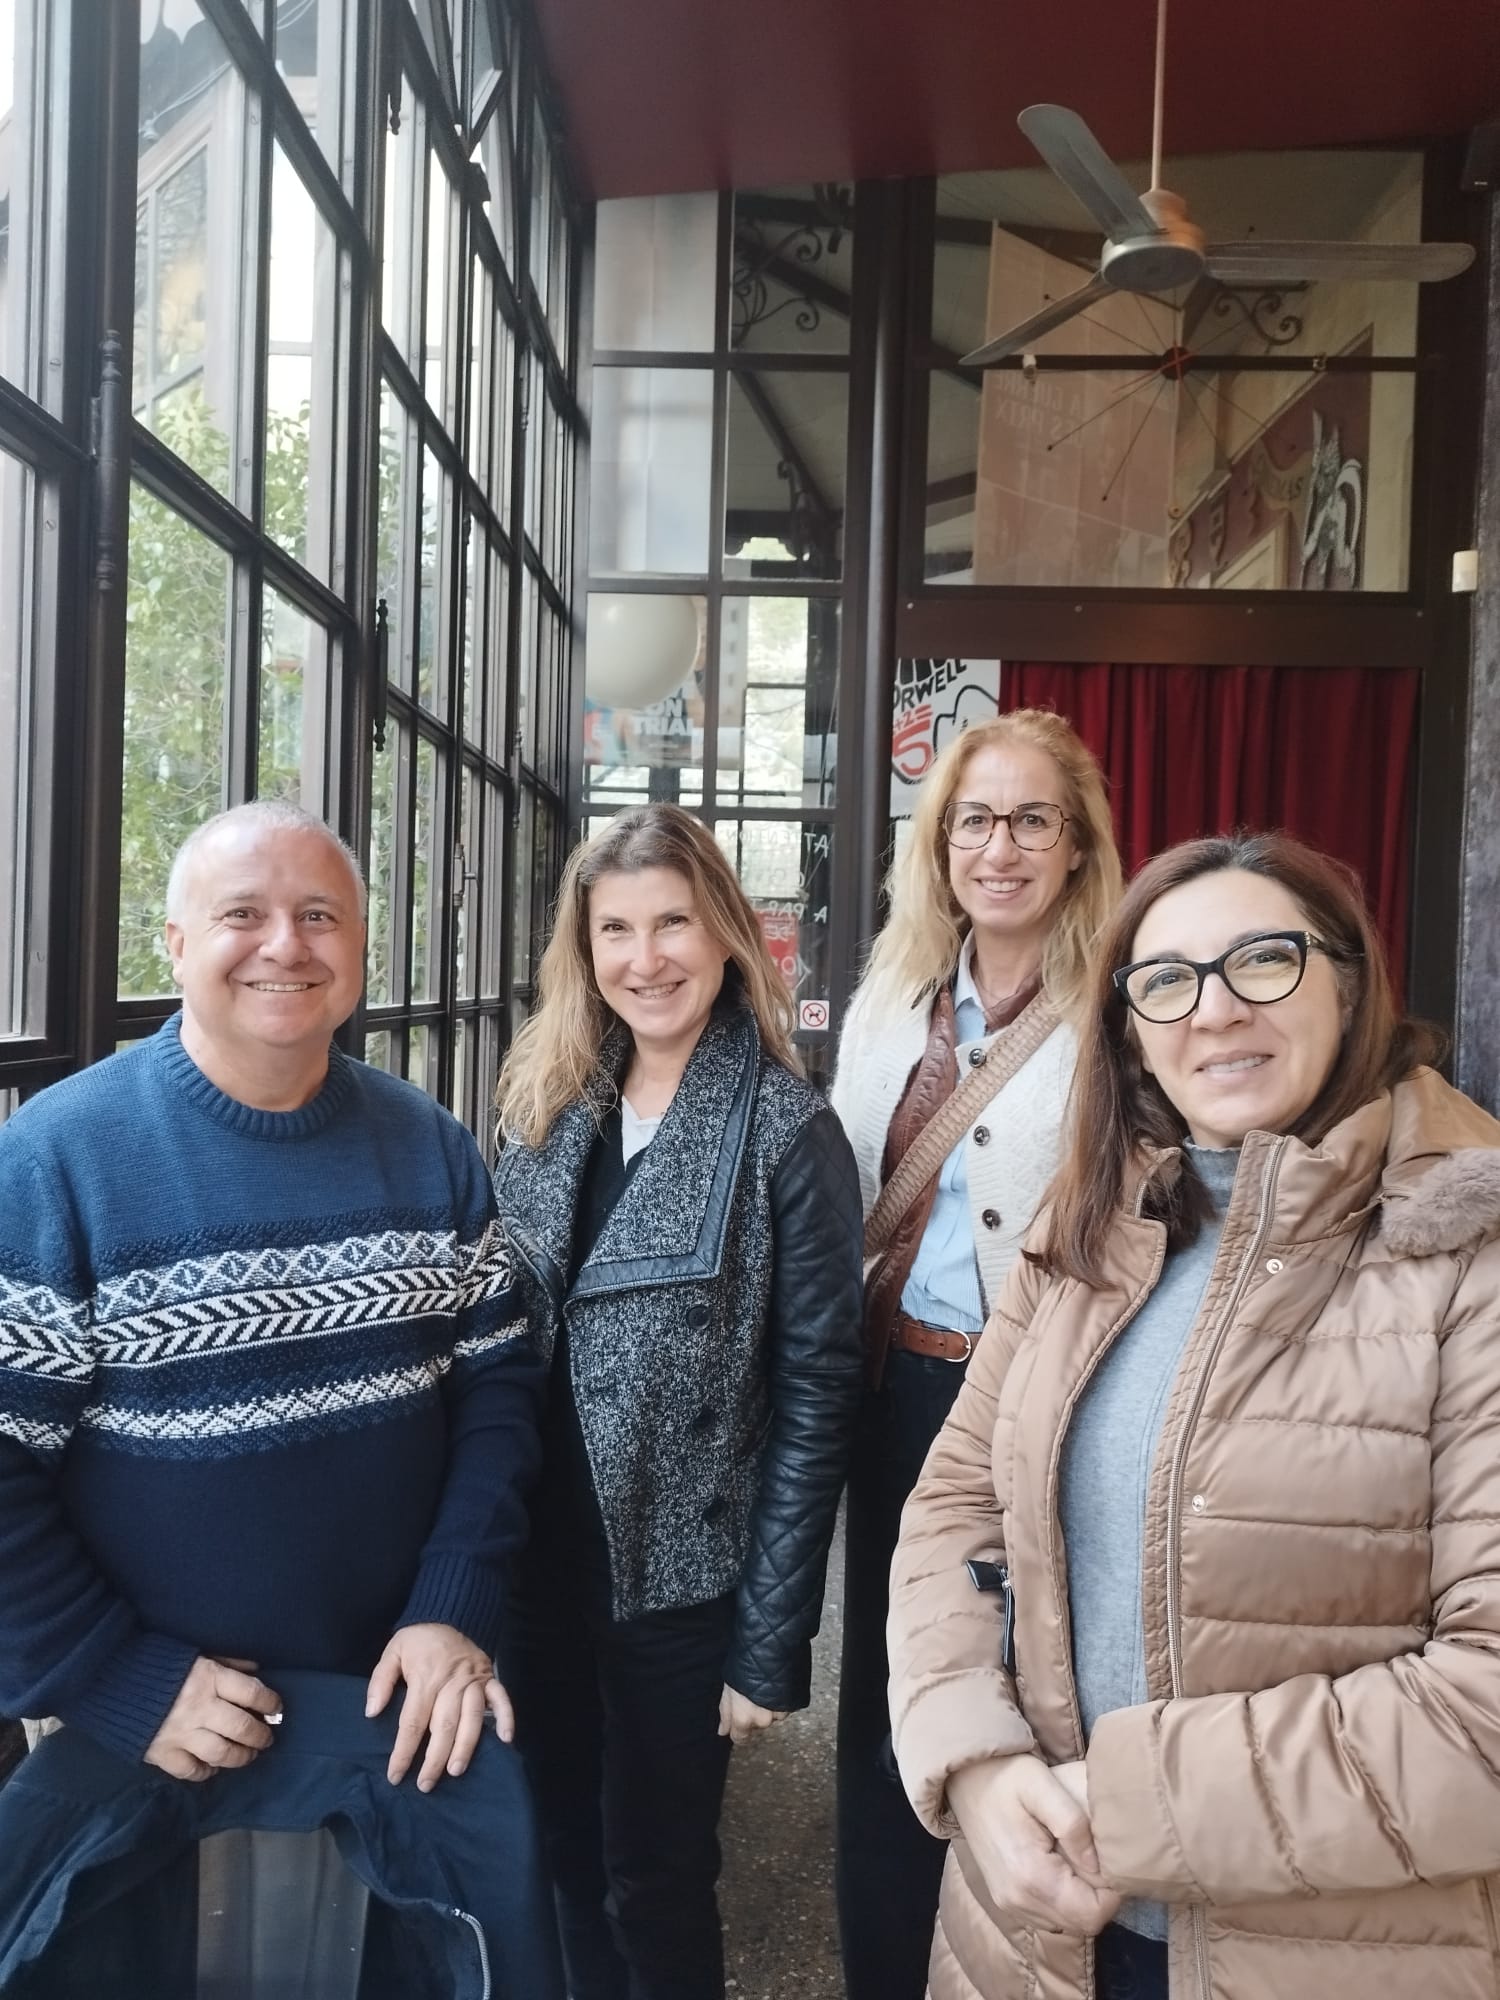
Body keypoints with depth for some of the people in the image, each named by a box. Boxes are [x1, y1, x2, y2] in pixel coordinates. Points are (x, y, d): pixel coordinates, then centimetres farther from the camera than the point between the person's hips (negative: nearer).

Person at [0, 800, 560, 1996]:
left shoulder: (431, 1148, -1)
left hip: (409, 1692, 4)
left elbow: (498, 1378, 2)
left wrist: (457, 1610, -8)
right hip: (149, 1729, -3)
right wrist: (123, 1688, -16)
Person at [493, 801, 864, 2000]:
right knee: (569, 1856, 21)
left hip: (681, 1579, -4)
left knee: (653, 1880, 12)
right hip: (540, 1563, 5)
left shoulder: (788, 1134, -13)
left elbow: (815, 1395, -13)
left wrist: (772, 1641, -13)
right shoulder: (549, 1109, 2)